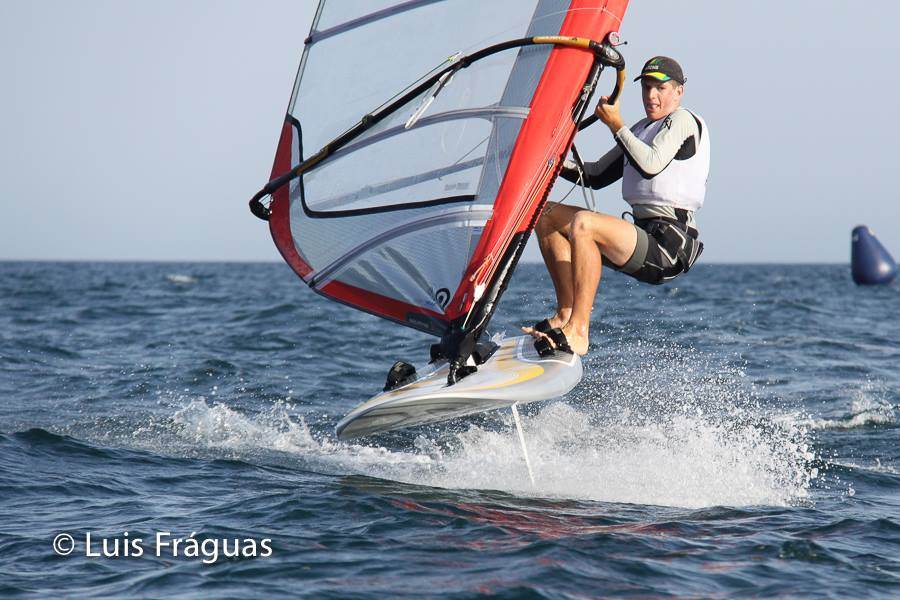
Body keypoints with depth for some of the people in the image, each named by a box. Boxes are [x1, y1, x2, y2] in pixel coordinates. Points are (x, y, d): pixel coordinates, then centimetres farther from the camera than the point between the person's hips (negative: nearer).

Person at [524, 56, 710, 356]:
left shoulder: (683, 121, -2)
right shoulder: (641, 130, 24)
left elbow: (651, 164, -19)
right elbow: (598, 176, 26)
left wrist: (615, 125, -12)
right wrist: (562, 167, 9)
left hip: (669, 244, -9)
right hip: (643, 235, 10)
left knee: (582, 223, -32)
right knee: (547, 215, 5)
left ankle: (577, 333, -33)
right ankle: (565, 315, -3)